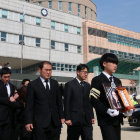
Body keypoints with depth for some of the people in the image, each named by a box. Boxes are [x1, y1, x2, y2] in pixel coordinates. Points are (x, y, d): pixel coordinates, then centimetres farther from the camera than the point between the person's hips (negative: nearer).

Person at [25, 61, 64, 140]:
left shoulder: (55, 83, 10)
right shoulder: (33, 85, -2)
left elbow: (59, 101, 13)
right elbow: (29, 105, -3)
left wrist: (62, 117, 10)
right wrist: (28, 122, -8)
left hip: (55, 122, 4)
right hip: (40, 122, -4)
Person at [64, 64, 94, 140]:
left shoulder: (87, 85, 15)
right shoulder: (70, 85, -3)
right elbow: (66, 103, -7)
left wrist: (91, 116, 12)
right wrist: (67, 118, -12)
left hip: (87, 119, 5)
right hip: (74, 119, -5)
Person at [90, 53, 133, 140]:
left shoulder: (117, 81, 19)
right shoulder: (97, 80, -5)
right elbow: (94, 100, -12)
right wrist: (106, 110, -24)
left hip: (117, 119, 7)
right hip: (106, 120, -7)